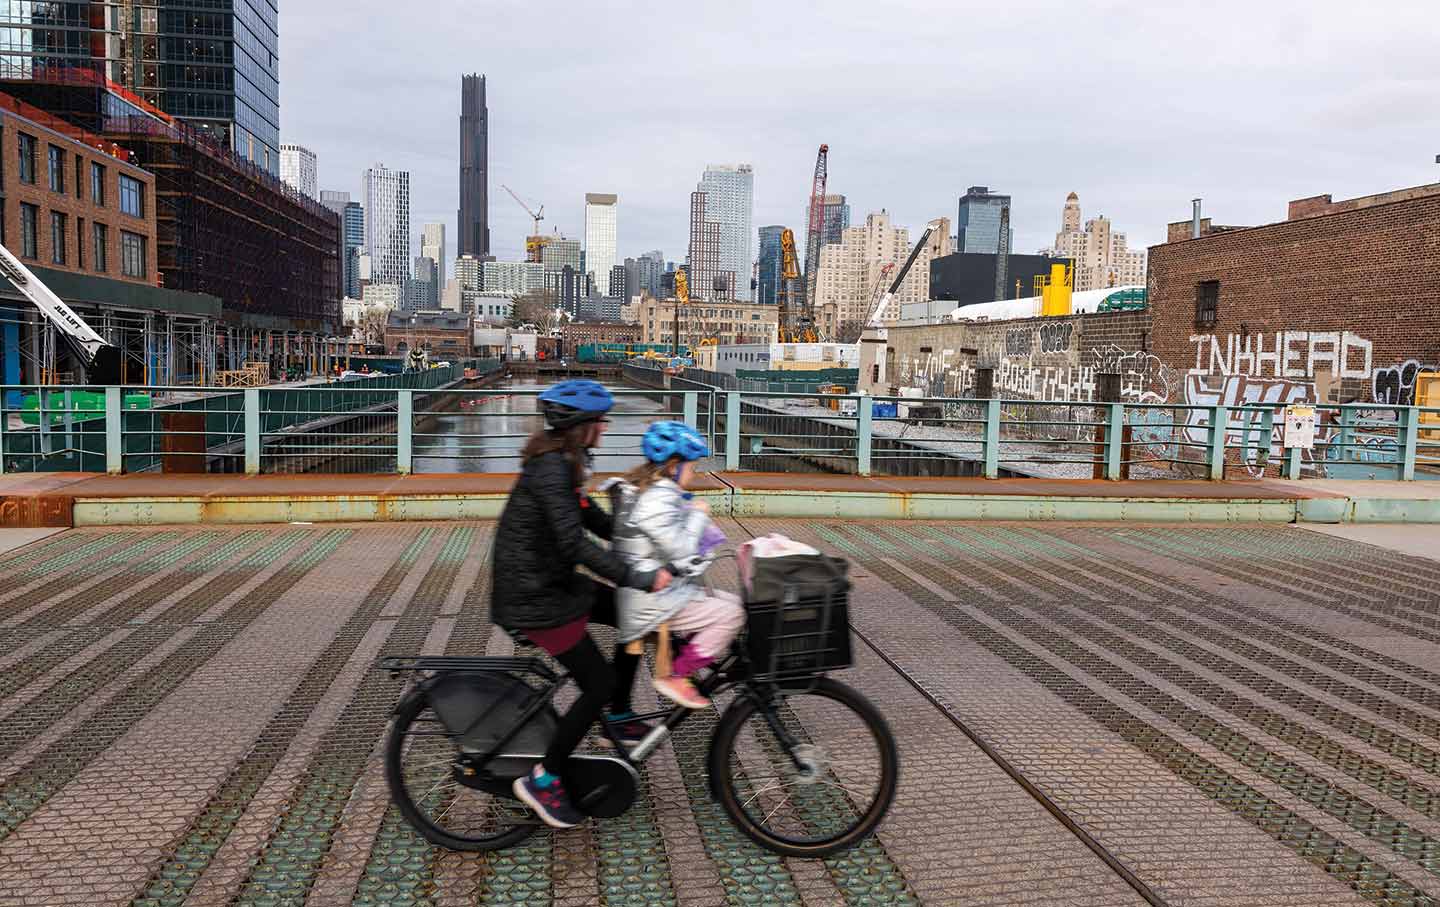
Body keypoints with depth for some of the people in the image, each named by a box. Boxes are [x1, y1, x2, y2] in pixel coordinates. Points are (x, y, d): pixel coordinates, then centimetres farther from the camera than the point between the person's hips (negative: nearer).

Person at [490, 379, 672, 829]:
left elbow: (595, 520, 16)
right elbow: (576, 543, -30)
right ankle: (542, 780, 6)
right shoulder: (550, 469, -23)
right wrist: (640, 578, -30)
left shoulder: (562, 463, 8)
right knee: (599, 683, -6)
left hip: (554, 581, 10)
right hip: (533, 596, -10)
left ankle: (619, 718, 25)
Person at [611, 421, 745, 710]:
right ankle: (675, 677, -6)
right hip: (654, 603, -11)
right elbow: (680, 550, -25)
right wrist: (698, 514, -12)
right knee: (731, 614, -15)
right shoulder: (659, 499, -21)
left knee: (732, 601, 12)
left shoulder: (640, 488, 12)